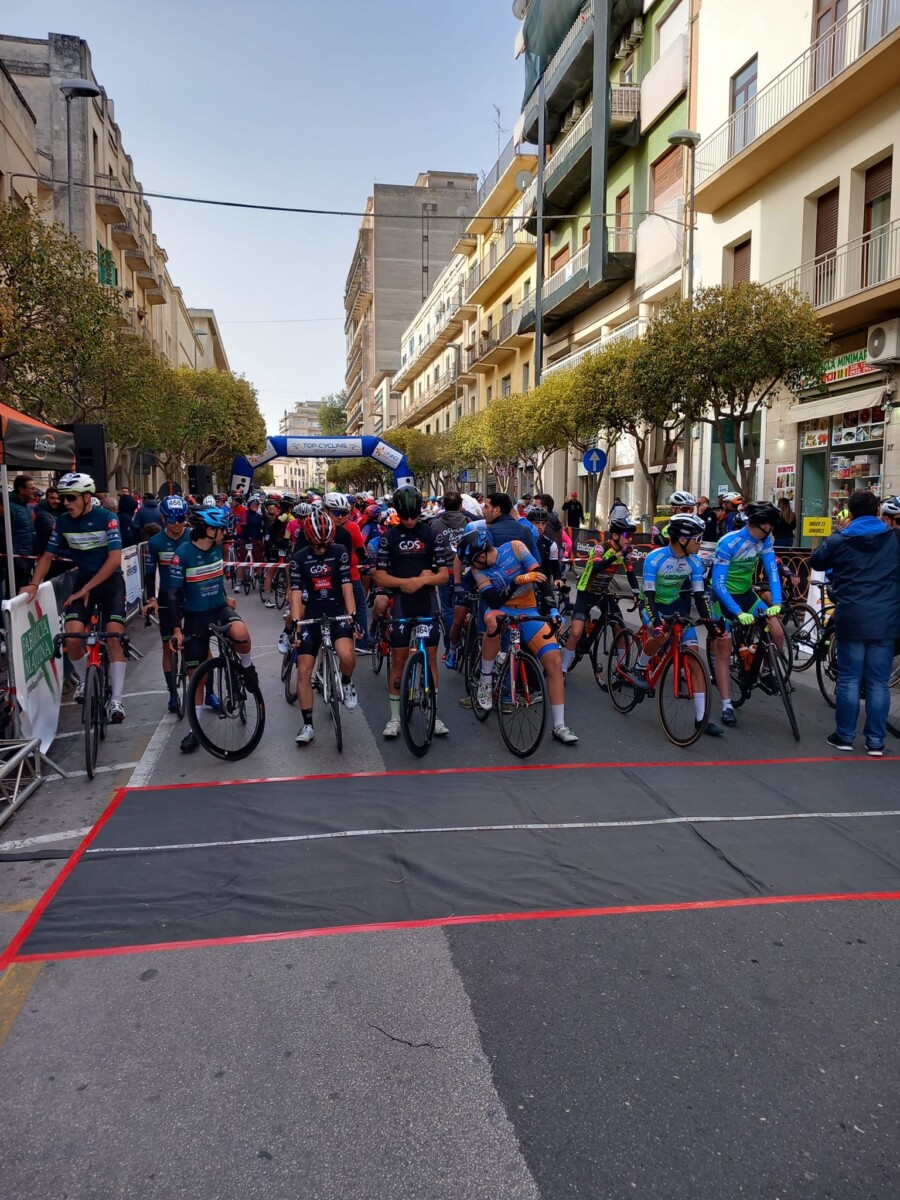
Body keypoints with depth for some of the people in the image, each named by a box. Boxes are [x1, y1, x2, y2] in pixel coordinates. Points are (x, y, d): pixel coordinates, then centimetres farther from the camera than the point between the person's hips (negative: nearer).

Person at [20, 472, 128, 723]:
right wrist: (34, 585, -10)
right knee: (72, 638, -15)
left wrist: (86, 589, -21)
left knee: (114, 637, -14)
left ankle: (116, 700, -5)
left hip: (110, 581, -3)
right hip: (83, 580, 3)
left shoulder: (107, 518, -15)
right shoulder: (63, 521, -2)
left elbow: (115, 559, -20)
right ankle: (84, 680, 15)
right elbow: (47, 556, 5)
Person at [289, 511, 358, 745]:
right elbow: (296, 592, -9)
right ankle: (308, 725, 9)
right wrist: (295, 621, -22)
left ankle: (346, 683, 4)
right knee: (303, 671, -2)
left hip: (337, 613, -1)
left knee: (346, 655, -31)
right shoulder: (299, 559, -3)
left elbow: (346, 585, -8)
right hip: (311, 616, 2)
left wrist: (352, 614, -20)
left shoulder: (339, 552, -3)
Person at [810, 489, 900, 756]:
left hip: (852, 619, -1)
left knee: (849, 679, 7)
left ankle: (844, 736, 12)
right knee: (878, 682, 6)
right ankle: (875, 741, 10)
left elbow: (816, 561, 16)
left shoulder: (840, 540, -1)